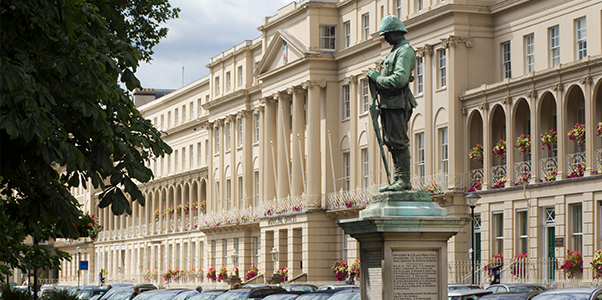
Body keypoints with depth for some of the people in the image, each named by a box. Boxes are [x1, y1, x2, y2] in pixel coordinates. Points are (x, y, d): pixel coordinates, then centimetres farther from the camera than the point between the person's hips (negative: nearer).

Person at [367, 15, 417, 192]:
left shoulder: (405, 51, -9)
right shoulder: (395, 51, 23)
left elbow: (400, 78, -22)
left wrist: (378, 79, -13)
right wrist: (378, 78, 7)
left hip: (396, 103, -10)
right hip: (388, 103, 10)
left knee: (399, 141, -11)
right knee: (391, 142, 9)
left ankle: (404, 181, -12)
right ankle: (398, 180, 10)